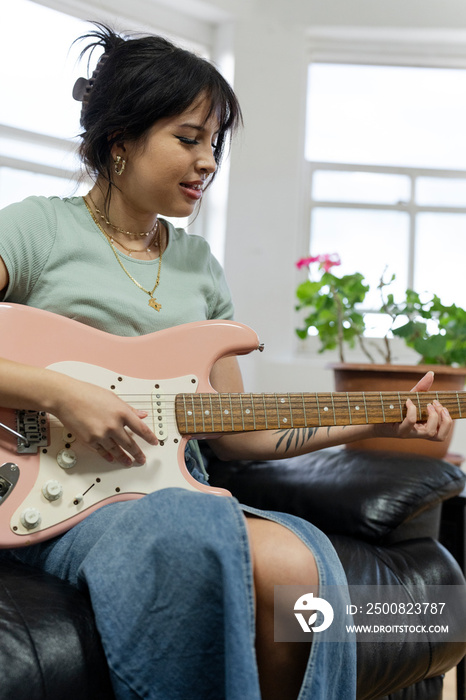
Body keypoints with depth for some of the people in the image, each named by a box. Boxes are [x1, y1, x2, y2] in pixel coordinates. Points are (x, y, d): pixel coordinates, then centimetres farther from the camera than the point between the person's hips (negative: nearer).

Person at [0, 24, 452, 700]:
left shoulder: (199, 264, 17)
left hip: (175, 493, 5)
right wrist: (57, 393, -19)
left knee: (296, 563, -26)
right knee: (190, 540, -36)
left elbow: (235, 430, 16)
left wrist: (377, 422, 8)